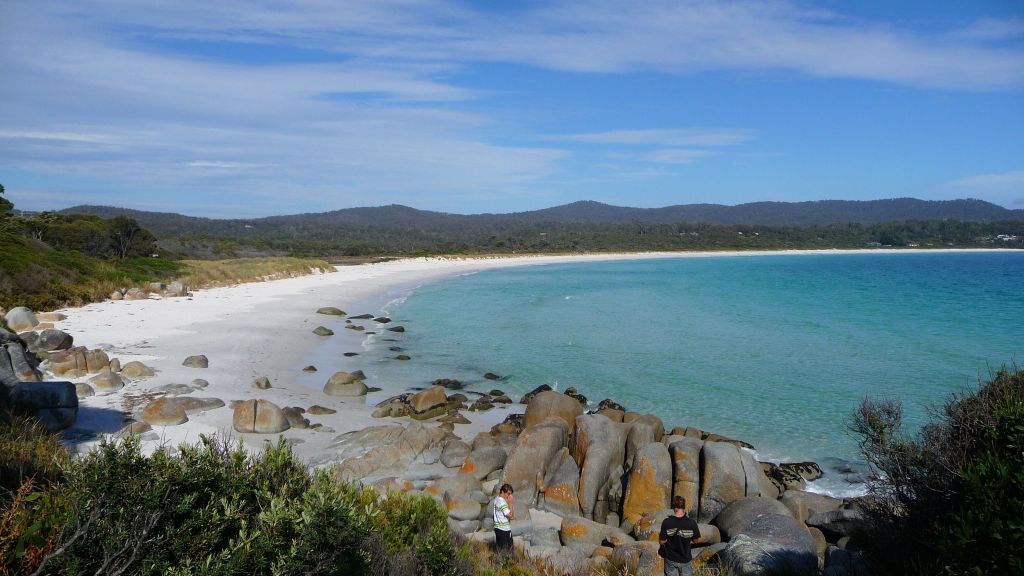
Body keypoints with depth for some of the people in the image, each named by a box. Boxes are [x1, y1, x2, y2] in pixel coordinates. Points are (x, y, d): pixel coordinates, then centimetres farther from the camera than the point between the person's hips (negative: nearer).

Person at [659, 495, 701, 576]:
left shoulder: (666, 522, -20)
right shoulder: (691, 523, -19)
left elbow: (662, 541, -13)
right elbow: (695, 540, -5)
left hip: (671, 559, 0)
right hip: (685, 559, 0)